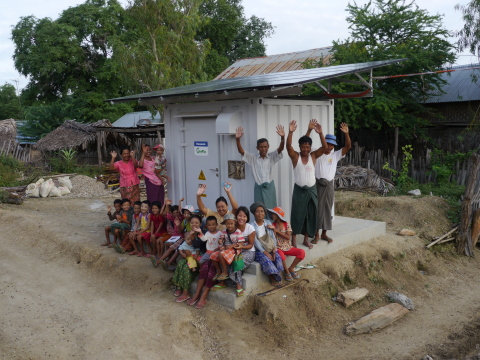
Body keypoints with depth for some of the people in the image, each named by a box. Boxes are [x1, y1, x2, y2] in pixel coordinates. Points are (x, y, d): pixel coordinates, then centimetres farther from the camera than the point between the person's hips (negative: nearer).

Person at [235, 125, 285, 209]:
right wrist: (238, 139, -25)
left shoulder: (272, 157, 0)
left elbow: (280, 148, -14)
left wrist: (282, 137, -34)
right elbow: (241, 151, -8)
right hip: (258, 187, 0)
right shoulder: (253, 158, 1)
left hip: (269, 187, 0)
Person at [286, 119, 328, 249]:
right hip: (299, 190, -3)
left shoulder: (313, 156, 2)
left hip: (311, 190, 3)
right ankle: (294, 240, 13)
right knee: (297, 215, 1)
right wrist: (290, 132, -37)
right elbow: (288, 146, -22)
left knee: (310, 215, 9)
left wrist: (320, 133, -27)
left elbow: (324, 147, -12)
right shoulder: (295, 156, -4)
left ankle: (306, 239, 22)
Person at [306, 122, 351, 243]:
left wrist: (346, 133, -16)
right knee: (317, 209, 0)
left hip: (329, 185, 3)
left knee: (327, 210, 10)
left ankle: (324, 234, 21)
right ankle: (316, 234, 9)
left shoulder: (336, 155, 8)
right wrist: (309, 130, -23)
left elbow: (348, 147, -1)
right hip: (318, 185, -3)